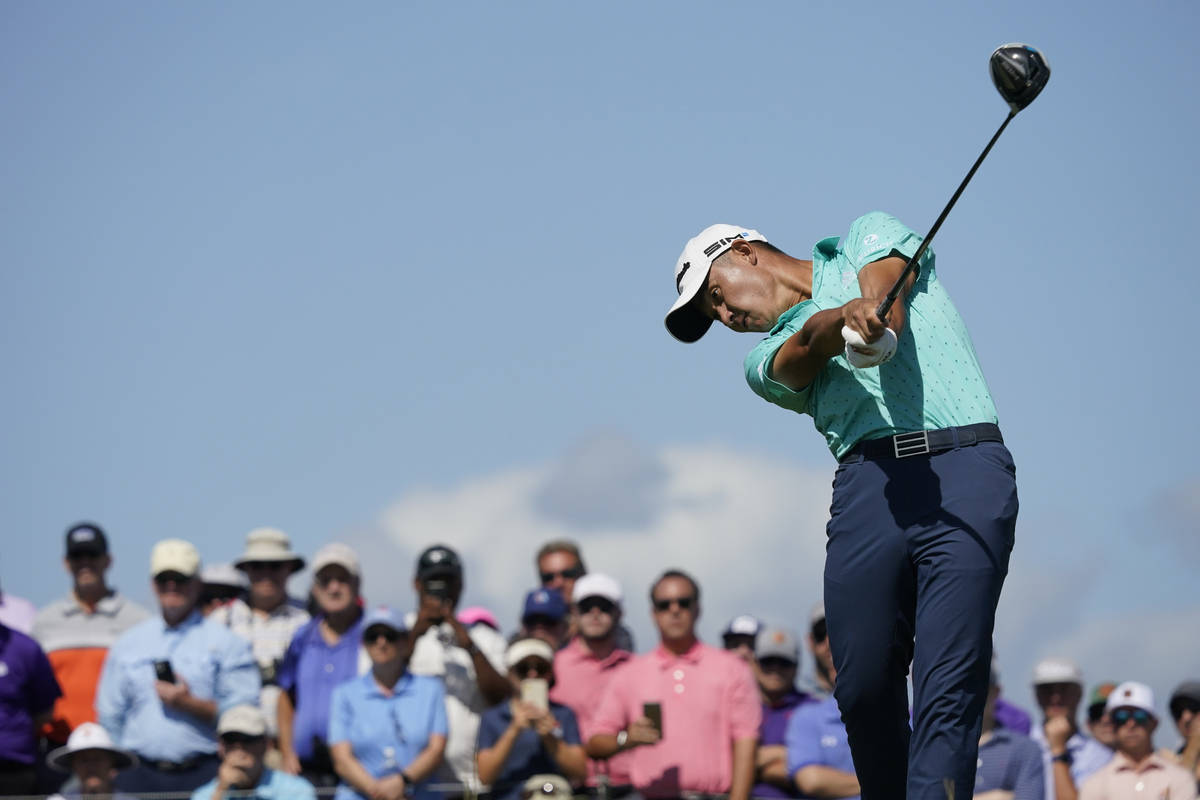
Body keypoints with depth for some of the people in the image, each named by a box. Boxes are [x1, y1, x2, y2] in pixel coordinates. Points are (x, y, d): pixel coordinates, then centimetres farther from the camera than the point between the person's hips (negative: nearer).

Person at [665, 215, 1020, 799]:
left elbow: (883, 286, -3)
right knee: (864, 686, -4)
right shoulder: (768, 360, 22)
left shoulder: (866, 237, 21)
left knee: (949, 689, -15)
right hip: (869, 483, 4)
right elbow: (810, 344, -2)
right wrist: (844, 319, -26)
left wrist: (876, 317, -27)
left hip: (965, 471, -4)